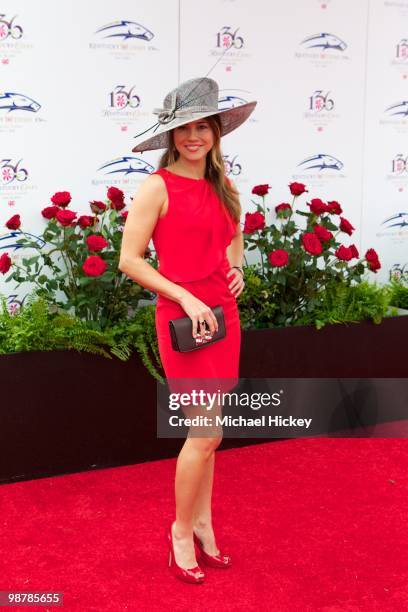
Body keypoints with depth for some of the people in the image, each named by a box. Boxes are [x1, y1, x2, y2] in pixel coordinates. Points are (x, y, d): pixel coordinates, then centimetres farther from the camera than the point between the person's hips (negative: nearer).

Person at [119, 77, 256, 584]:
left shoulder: (222, 187, 10)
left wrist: (237, 269, 5)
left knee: (205, 431, 13)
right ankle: (181, 531, 15)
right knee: (207, 433, -5)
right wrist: (186, 297, -17)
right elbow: (129, 261, -12)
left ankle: (203, 526, 27)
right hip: (183, 318, -6)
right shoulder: (158, 187, -10)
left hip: (223, 314, 6)